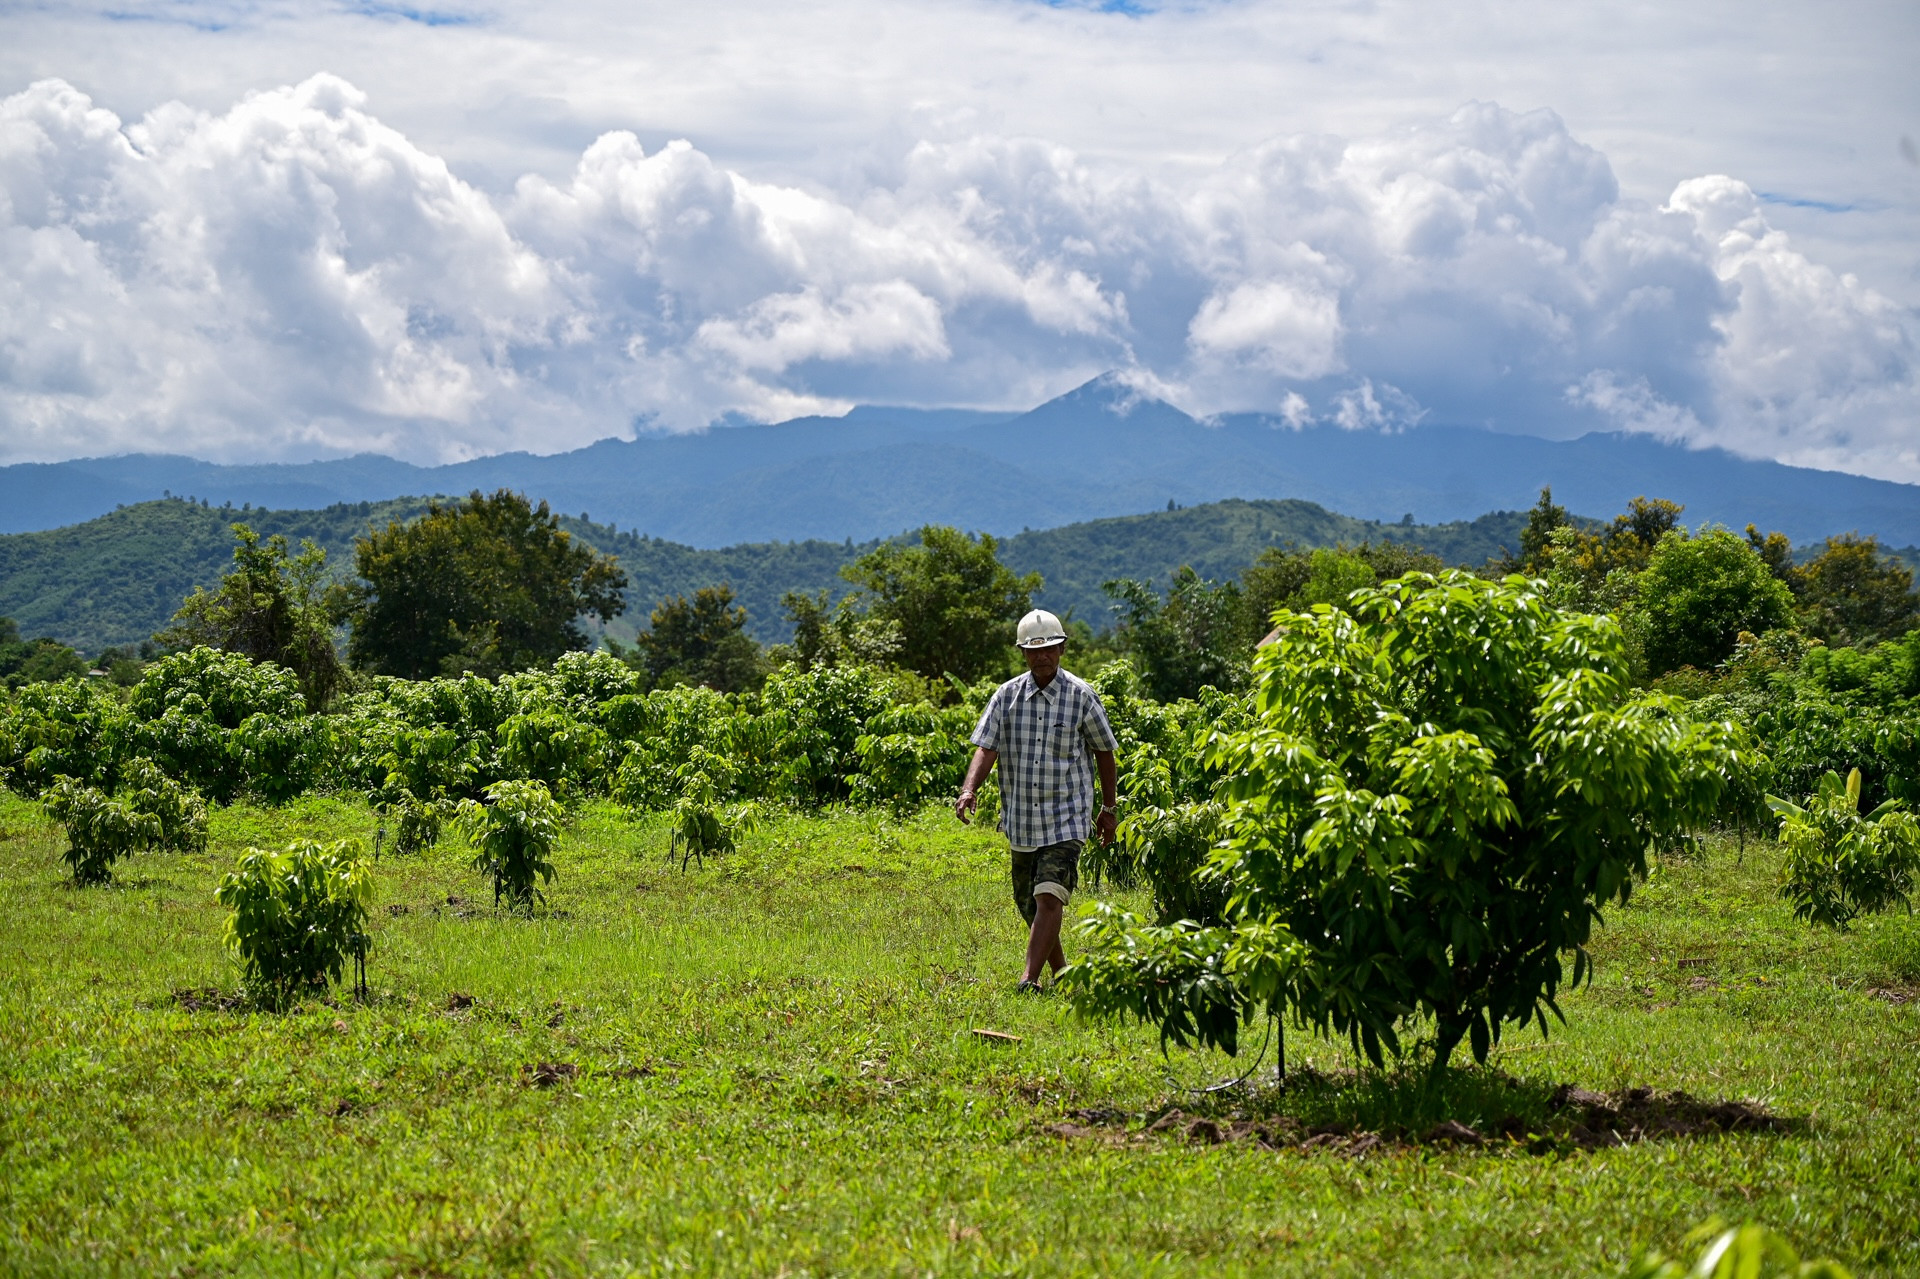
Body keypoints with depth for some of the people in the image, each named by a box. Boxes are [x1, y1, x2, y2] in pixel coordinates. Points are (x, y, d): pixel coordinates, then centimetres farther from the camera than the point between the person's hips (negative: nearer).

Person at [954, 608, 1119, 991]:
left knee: (1049, 897, -19)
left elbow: (1103, 751, 8)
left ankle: (1030, 980, -22)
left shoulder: (1082, 697, -3)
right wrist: (969, 790, -23)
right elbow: (986, 748, -6)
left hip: (1066, 819, -4)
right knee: (1029, 905, 11)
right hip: (1021, 820, 4)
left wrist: (1109, 808, 13)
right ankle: (1061, 974, 28)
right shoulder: (1006, 696, 2)